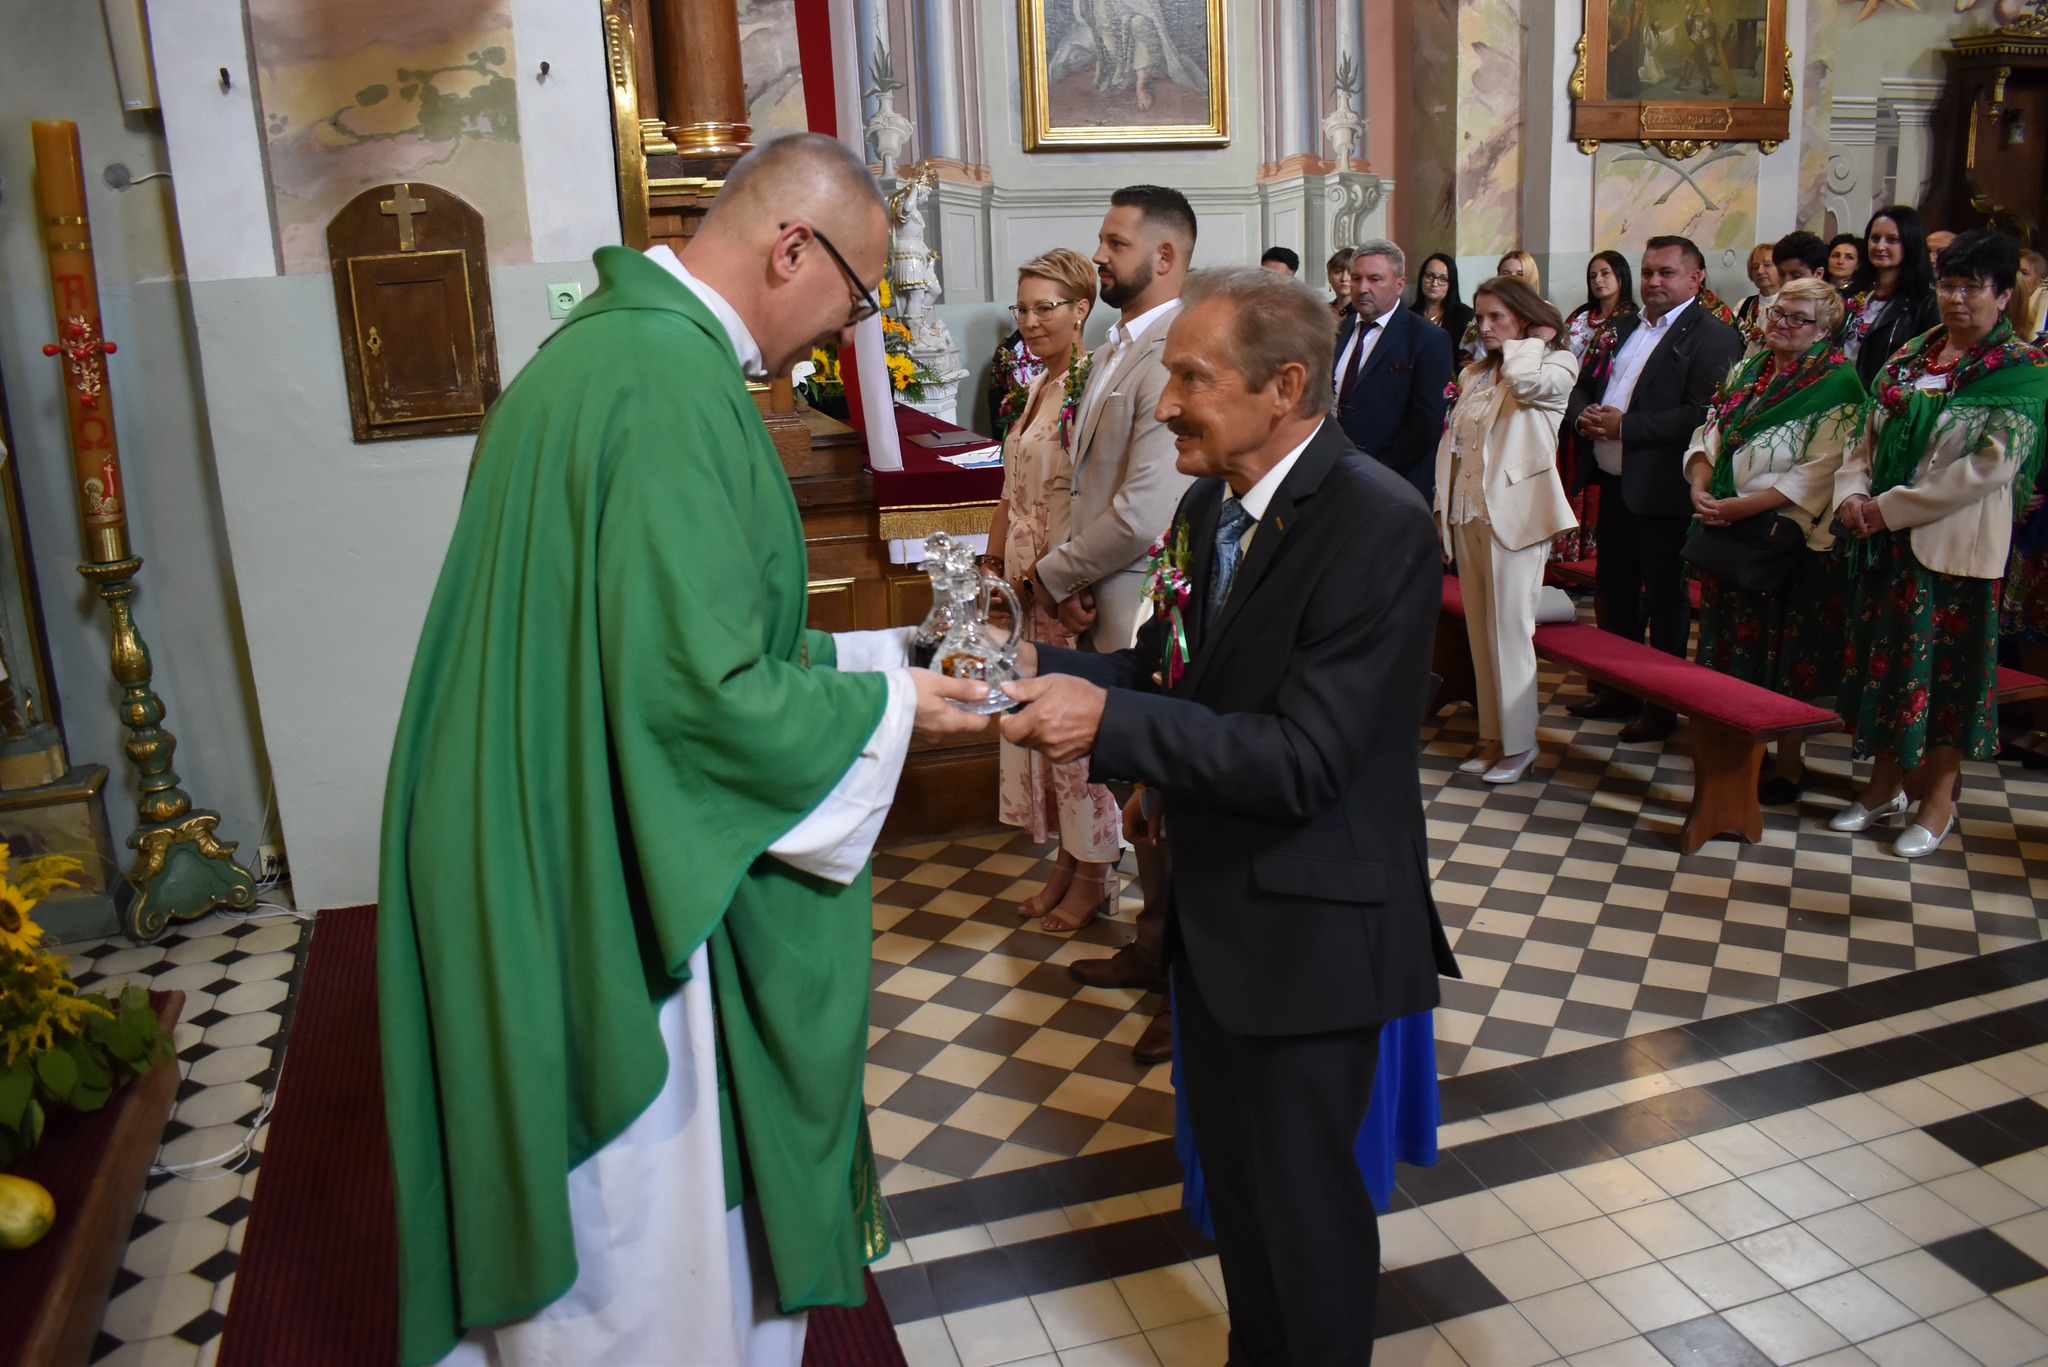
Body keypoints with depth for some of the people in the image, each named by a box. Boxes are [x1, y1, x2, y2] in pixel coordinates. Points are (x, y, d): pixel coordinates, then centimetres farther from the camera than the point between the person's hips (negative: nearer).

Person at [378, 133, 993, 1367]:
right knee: (656, 1252, 12)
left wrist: (857, 657, 12)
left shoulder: (609, 340, 10)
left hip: (544, 859, 10)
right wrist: (887, 708, -11)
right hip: (612, 887, -10)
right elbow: (700, 689, -27)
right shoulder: (675, 381, -23)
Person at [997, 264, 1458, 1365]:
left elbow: (1305, 761, -27)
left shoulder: (1378, 525, -22)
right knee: (1233, 1174, 24)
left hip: (1309, 928, -8)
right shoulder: (1209, 504, 4)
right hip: (1211, 906, 8)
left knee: (1303, 1198, 10)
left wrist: (1109, 718, -32)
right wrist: (1045, 668, -9)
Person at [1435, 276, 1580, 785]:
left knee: (1509, 630, -6)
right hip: (1467, 514, 6)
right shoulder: (1473, 375, 18)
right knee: (1480, 632, 8)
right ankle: (1491, 736, 16)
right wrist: (1442, 511, 8)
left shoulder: (1556, 365, 1)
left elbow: (1526, 381, -24)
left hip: (1513, 513, -6)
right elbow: (1450, 442, 15)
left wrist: (1534, 339, -5)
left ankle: (1518, 743, 4)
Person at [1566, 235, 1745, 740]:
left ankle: (1664, 703, 16)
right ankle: (1618, 688, 30)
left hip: (1663, 490, -8)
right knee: (1613, 589, 16)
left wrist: (1625, 426, -21)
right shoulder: (1621, 328, 15)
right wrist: (1583, 416, -4)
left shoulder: (1712, 337, -10)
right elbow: (1582, 385, 19)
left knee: (1665, 598, 4)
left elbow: (1703, 415, -22)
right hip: (1614, 484, 8)